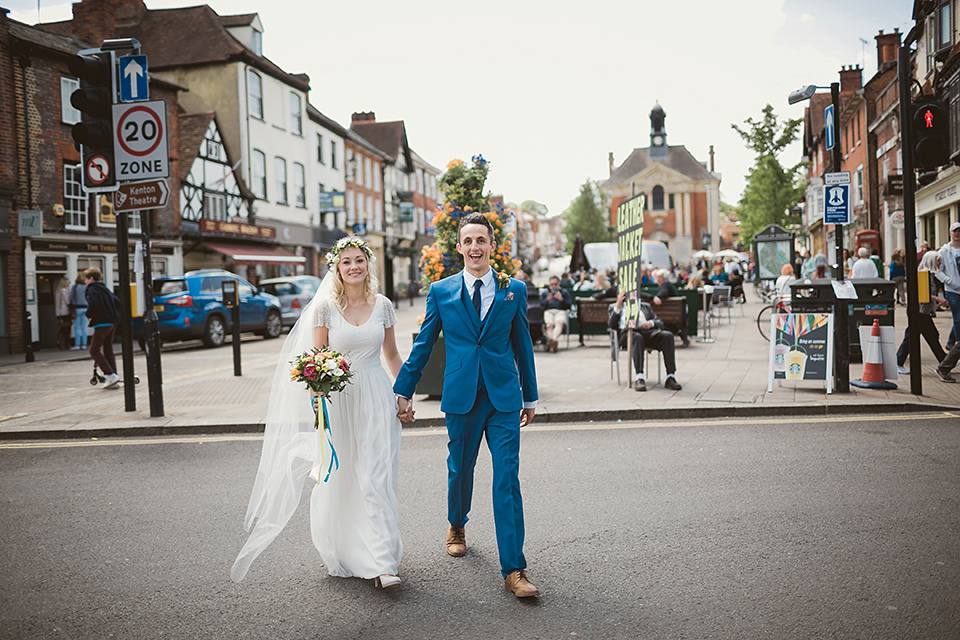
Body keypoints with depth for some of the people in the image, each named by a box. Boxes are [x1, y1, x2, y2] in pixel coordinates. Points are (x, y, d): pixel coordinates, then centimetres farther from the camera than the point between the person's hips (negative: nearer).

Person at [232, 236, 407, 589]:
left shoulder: (383, 306, 5)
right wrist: (317, 393, -17)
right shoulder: (325, 307, -1)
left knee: (377, 480, -3)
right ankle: (344, 557, 24)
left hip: (376, 401, 1)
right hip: (337, 401, -1)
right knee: (338, 479, 6)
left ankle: (382, 563, -1)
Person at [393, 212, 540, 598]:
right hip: (461, 397, 1)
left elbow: (522, 345, 10)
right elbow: (423, 345, 10)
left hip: (504, 397, -1)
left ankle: (513, 569, -1)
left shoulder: (513, 290, 4)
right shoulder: (441, 291, 4)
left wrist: (530, 396, 14)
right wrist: (403, 391, 11)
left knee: (507, 479, -5)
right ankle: (457, 526, 47)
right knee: (460, 470, 16)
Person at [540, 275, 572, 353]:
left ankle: (553, 340, -64)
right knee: (549, 324, -35)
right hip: (548, 311, 1)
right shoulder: (544, 292, 31)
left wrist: (561, 299, -2)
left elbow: (569, 305, 13)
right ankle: (554, 343, -55)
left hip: (560, 311, -1)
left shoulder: (564, 292, 29)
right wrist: (547, 299, -5)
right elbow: (540, 304, 14)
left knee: (559, 323, -39)